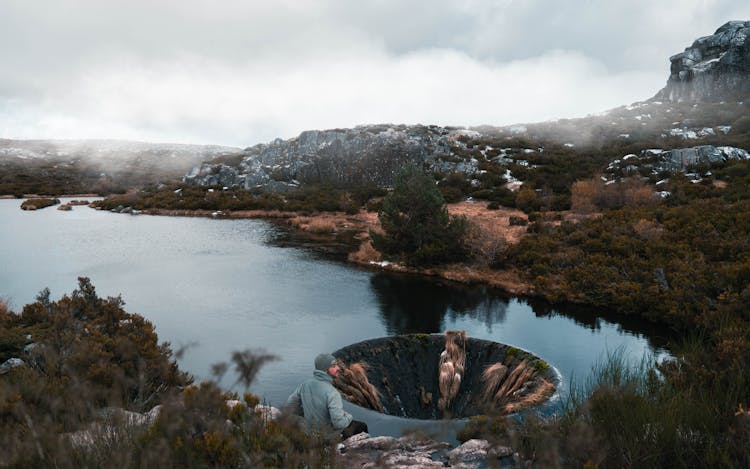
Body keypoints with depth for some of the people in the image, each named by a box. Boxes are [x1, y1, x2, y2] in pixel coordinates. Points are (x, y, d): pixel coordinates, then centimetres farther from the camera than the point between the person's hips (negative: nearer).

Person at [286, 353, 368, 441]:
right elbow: (339, 423, -37)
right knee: (362, 426, 20)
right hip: (332, 435, -6)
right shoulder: (332, 393, -34)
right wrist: (348, 417, -14)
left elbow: (290, 406, -4)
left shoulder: (305, 384, -14)